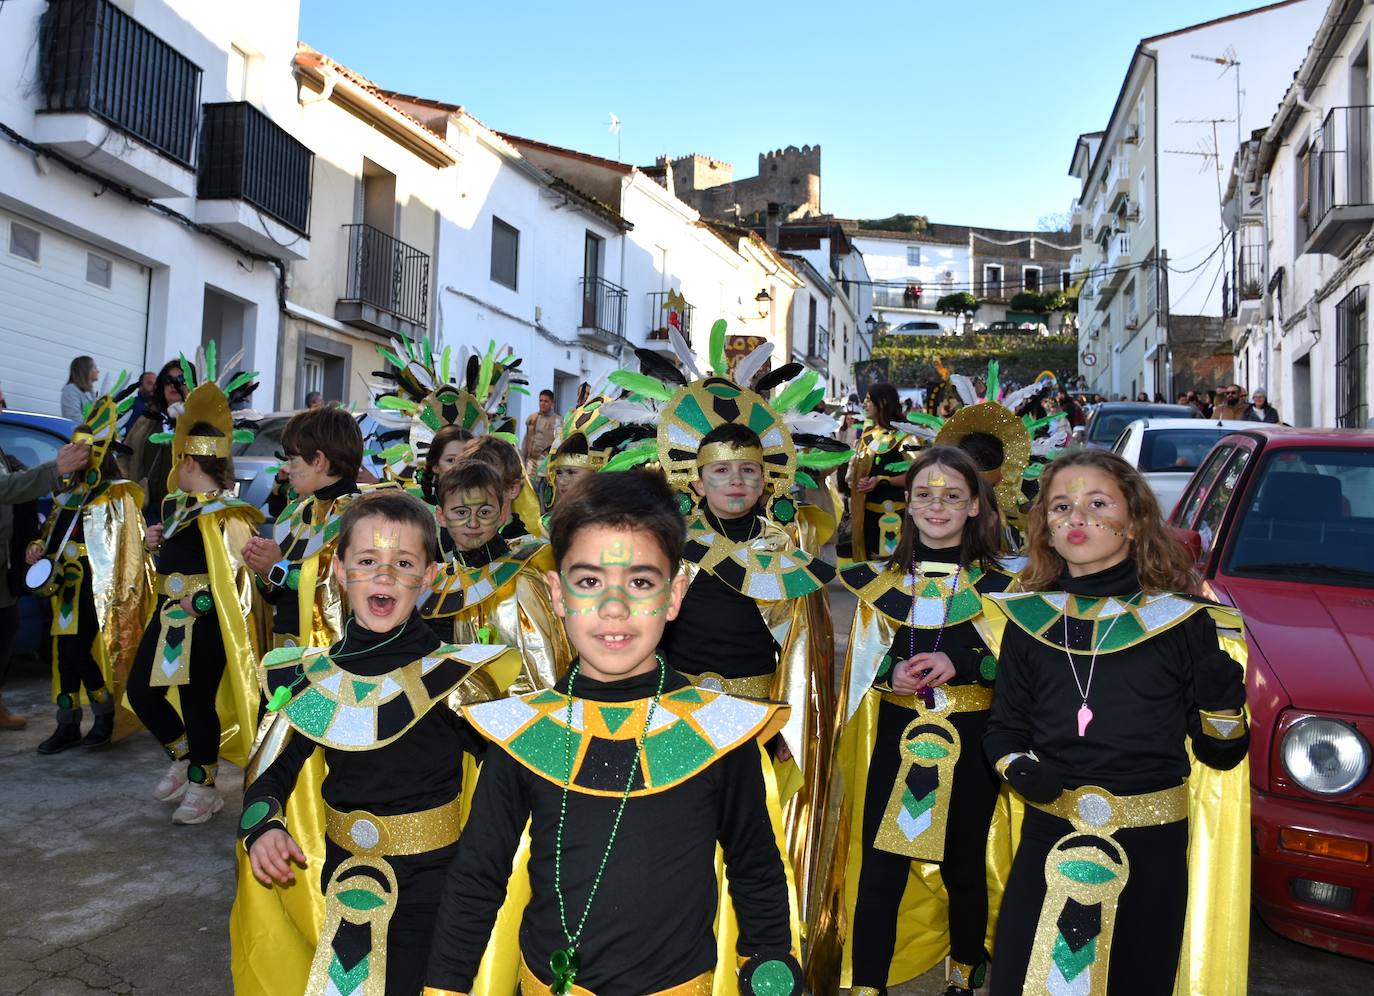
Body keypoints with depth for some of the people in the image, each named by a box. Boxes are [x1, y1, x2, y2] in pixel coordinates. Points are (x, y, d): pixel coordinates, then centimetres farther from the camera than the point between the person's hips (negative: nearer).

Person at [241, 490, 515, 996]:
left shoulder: (454, 674, -14)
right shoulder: (310, 679, -1)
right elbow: (272, 772, 7)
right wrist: (263, 827, -9)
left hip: (433, 883, -4)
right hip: (343, 881, 4)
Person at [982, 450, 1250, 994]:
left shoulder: (1185, 622, -4)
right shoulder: (1029, 620, 1)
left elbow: (1220, 755, 0)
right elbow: (1004, 729, 9)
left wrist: (1222, 703, -20)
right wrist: (1018, 767, -12)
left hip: (1152, 847, -1)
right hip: (1047, 841, 1)